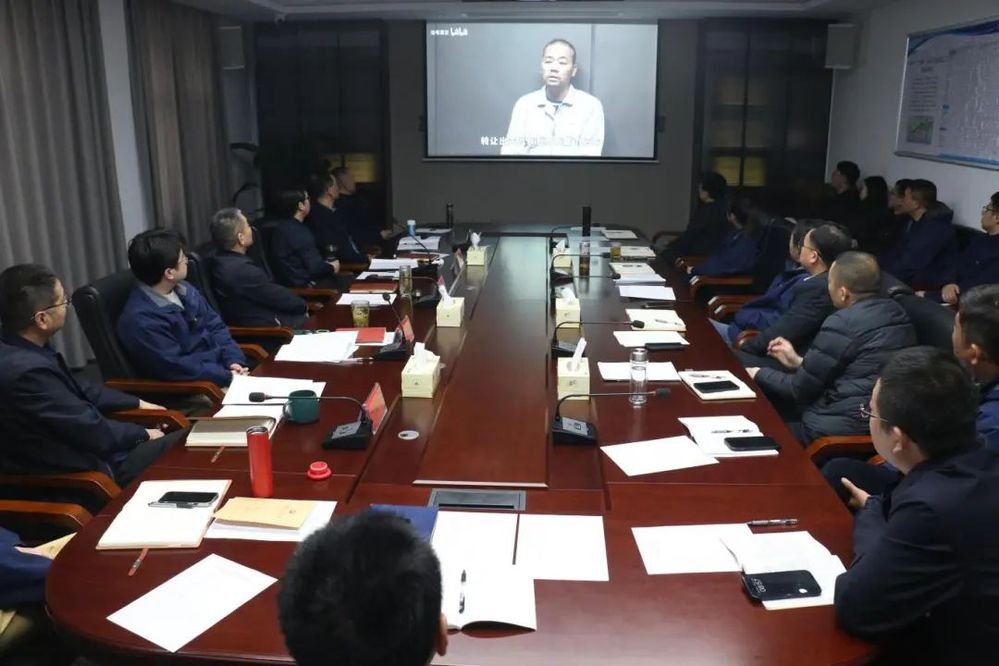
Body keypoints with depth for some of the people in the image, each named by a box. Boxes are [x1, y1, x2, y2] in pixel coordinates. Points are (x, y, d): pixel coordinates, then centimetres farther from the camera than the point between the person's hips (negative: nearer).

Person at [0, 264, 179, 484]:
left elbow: (76, 388, 13)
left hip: (77, 443, 9)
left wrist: (137, 404, 14)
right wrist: (143, 434, -6)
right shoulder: (27, 369, -32)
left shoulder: (22, 349, -3)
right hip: (74, 471, -9)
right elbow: (94, 431, -23)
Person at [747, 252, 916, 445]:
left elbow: (800, 390, -6)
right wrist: (798, 362, 26)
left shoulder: (841, 324, -16)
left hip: (846, 427, -9)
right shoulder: (897, 312, 9)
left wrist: (760, 374, 11)